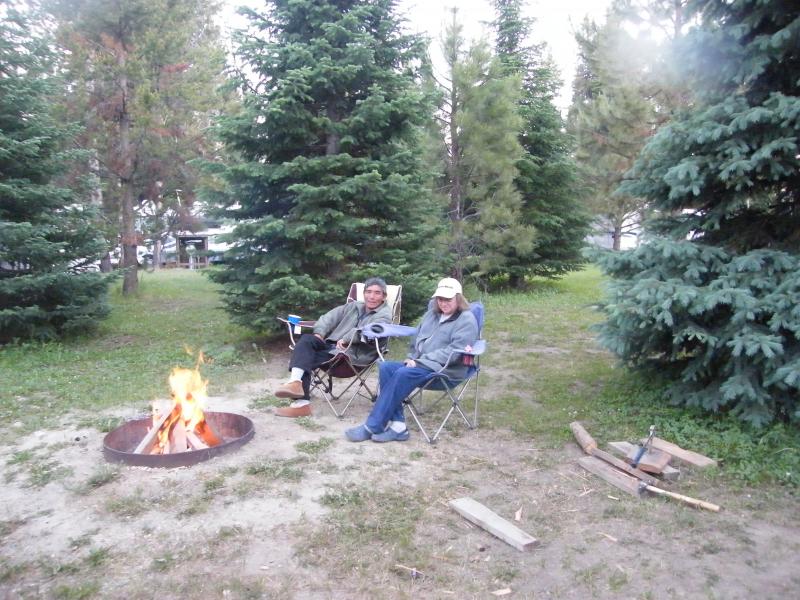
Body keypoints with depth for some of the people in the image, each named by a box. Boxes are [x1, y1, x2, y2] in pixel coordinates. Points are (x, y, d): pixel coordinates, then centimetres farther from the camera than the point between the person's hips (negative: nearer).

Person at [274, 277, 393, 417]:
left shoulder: (384, 315, 2)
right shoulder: (353, 306, 24)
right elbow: (330, 317, 15)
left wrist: (345, 339, -27)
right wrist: (319, 333, -4)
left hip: (352, 354, -7)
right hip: (332, 346, 7)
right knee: (306, 339, -19)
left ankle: (301, 402, -26)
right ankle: (296, 382, -32)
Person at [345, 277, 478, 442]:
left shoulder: (467, 320, -6)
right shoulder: (432, 314, 19)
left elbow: (454, 351, -16)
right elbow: (417, 338, 24)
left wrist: (420, 360, -19)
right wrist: (412, 358, 2)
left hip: (445, 369, -8)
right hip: (422, 364, 8)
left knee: (403, 374, -31)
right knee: (386, 367, -17)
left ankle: (372, 427, -26)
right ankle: (398, 425, -24)